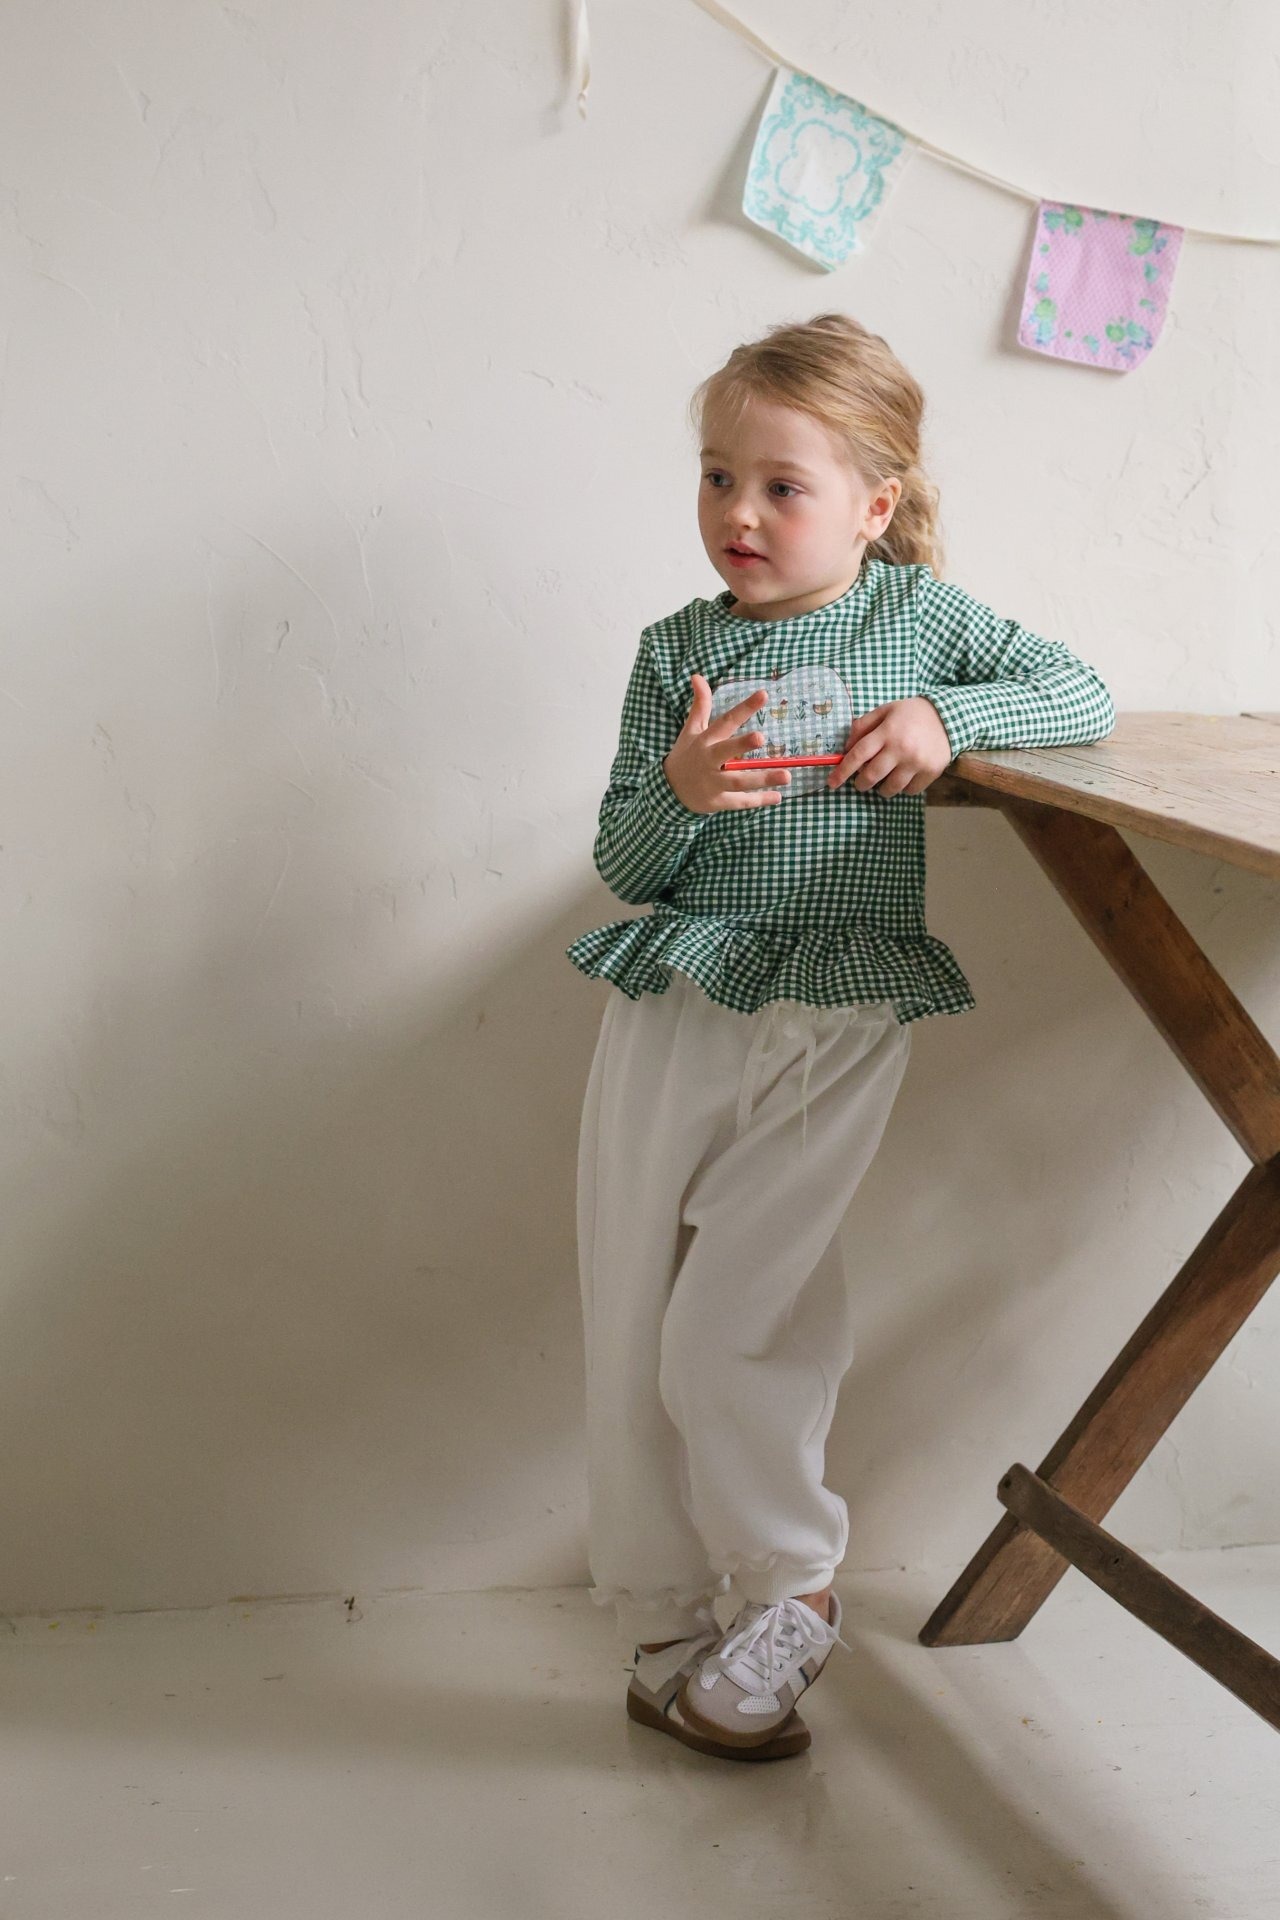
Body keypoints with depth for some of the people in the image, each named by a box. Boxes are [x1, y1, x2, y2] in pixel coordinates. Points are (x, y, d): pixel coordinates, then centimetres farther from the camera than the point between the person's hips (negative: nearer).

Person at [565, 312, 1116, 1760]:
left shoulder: (921, 616, 7)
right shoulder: (676, 651, 8)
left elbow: (1084, 698, 9)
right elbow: (625, 867, 7)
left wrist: (946, 717, -8)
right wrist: (679, 794, -15)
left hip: (838, 1028, -2)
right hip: (676, 1005, 3)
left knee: (726, 1335, -10)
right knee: (627, 1335, 3)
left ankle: (790, 1588, 15)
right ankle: (667, 1637, 19)